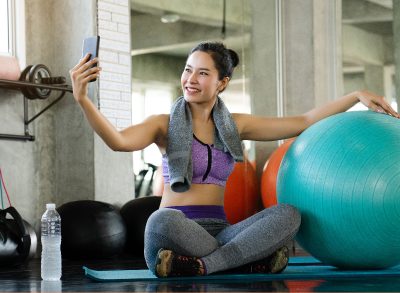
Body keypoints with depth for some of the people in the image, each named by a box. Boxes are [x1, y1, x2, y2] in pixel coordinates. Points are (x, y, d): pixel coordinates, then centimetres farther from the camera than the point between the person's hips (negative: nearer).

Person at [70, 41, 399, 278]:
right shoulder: (165, 124, 3)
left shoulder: (235, 125, 14)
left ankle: (200, 265, -35)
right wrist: (83, 99, -33)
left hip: (219, 233, 4)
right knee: (162, 222, -40)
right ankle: (253, 261, -27)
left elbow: (303, 122, 16)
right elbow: (119, 141, -18)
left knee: (287, 213, -23)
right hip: (176, 232, -4)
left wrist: (357, 95, 11)